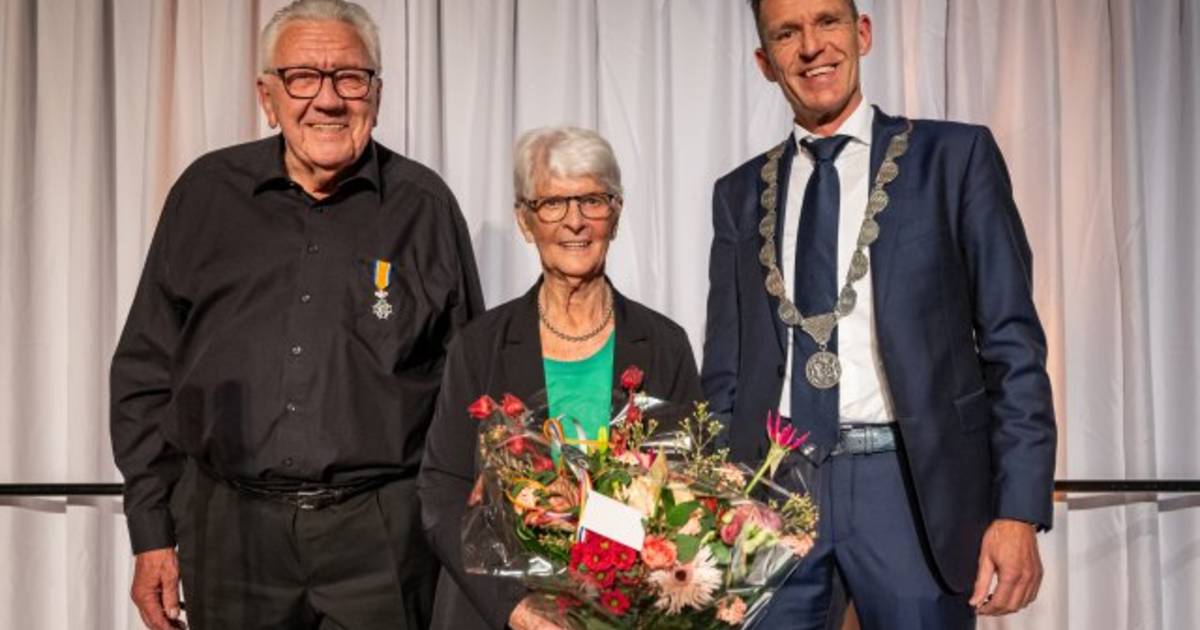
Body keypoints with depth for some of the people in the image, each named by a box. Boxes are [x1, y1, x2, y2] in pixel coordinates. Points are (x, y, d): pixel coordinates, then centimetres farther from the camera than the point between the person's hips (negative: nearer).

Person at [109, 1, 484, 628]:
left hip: (381, 534, -1)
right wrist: (151, 533, 5)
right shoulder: (207, 193, 4)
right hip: (229, 526, 2)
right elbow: (146, 370, 8)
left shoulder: (424, 205, 1)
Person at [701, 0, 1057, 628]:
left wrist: (1018, 510, -10)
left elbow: (1012, 345, -2)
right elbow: (726, 370, 12)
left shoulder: (955, 156, 2)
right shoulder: (740, 193, 11)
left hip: (913, 485, -2)